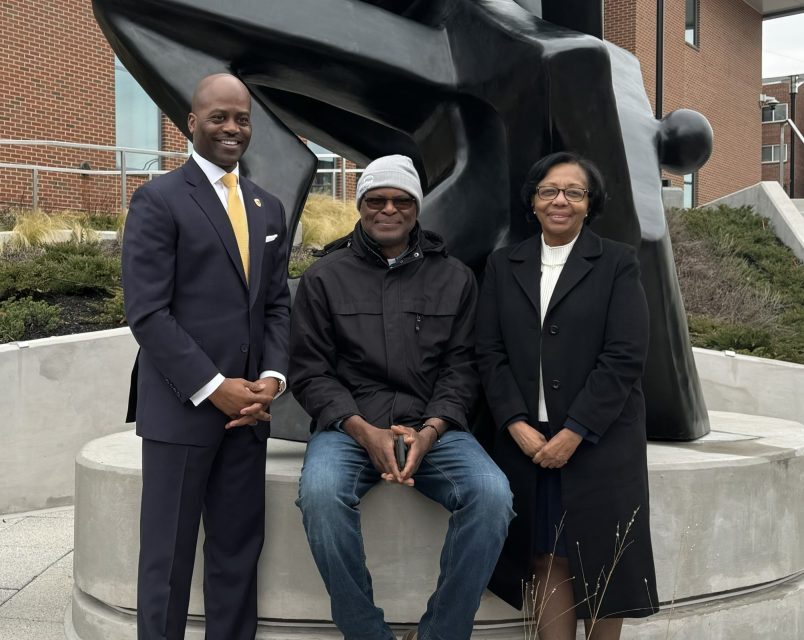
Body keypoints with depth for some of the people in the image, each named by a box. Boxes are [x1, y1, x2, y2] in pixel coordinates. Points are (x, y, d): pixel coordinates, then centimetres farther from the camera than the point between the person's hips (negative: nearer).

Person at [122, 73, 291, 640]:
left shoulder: (268, 207, 14)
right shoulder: (159, 200, -5)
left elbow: (278, 304, 14)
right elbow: (147, 312, -11)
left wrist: (272, 377, -3)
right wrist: (215, 387, -15)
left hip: (249, 407, 5)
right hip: (182, 406, -5)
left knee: (239, 549, 10)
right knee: (168, 554, 4)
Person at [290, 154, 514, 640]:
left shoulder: (455, 279, 11)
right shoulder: (325, 277, 7)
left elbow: (461, 367, 6)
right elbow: (309, 370, 2)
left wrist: (430, 430, -13)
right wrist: (363, 430, -13)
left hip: (434, 426, 1)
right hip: (349, 425, -1)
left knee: (493, 495, -27)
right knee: (321, 494, -33)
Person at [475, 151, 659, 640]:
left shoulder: (618, 263, 1)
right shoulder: (504, 265, 10)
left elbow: (626, 357, -7)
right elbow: (490, 353, 5)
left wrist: (573, 433, -13)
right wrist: (517, 425, -8)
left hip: (600, 441, -2)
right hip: (527, 440, 2)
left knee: (601, 561, 4)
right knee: (547, 560, 4)